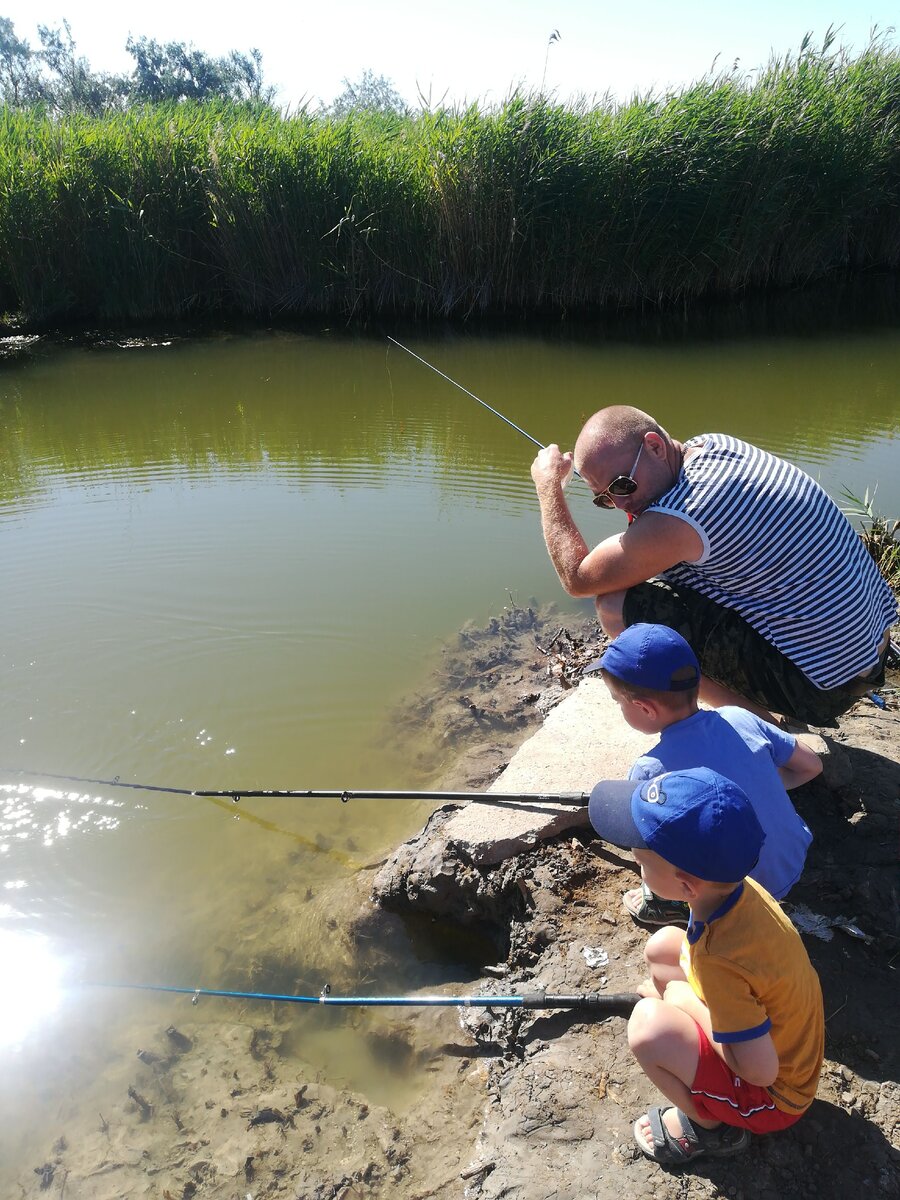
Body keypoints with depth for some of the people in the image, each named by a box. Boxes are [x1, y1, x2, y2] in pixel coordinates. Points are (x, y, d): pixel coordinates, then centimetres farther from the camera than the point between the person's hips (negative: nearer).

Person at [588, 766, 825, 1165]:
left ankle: (711, 1127, 1)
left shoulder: (720, 960, -38)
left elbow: (761, 1070, -30)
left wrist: (686, 1001, -18)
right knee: (662, 947, 3)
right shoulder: (738, 888, -18)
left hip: (774, 1096, -7)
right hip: (780, 1032, 7)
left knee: (650, 1026, -28)